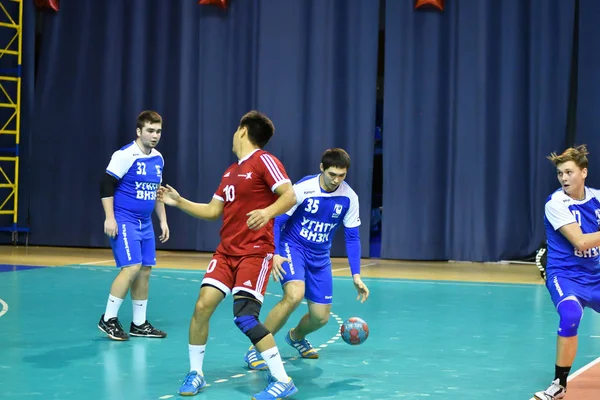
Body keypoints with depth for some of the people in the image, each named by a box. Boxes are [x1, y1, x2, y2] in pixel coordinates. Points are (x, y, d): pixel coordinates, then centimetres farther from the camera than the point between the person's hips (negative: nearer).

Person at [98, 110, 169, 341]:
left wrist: (163, 220, 19)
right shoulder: (125, 155, -13)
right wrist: (109, 218, -19)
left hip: (145, 223, 8)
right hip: (124, 221, -8)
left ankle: (139, 324, 15)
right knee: (132, 267, -16)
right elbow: (106, 185, -14)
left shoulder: (158, 159, 11)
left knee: (145, 270, 7)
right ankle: (108, 319, -4)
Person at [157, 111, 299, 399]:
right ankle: (195, 373, 11)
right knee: (202, 305, -5)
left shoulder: (264, 161, -8)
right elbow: (212, 211, 23)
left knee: (245, 316, -19)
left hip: (255, 253, -7)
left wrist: (267, 212, -35)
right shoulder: (230, 172, 17)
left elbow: (289, 196, -18)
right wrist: (179, 202, 20)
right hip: (226, 252, 7)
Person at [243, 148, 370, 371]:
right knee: (294, 295, -32)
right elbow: (277, 221, -13)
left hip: (320, 257, 5)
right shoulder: (303, 189, -19)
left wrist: (356, 276, -4)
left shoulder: (349, 198, -8)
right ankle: (255, 350, -18)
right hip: (293, 248, -5)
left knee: (320, 317, 4)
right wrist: (275, 254, -27)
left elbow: (352, 237, 1)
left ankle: (296, 337, 42)